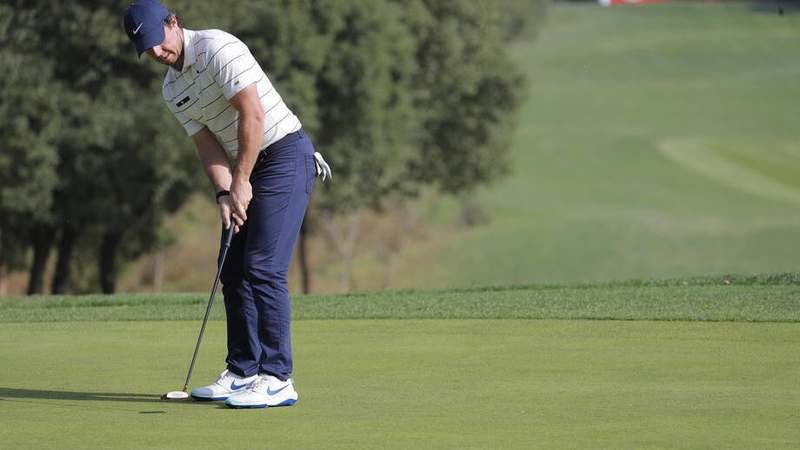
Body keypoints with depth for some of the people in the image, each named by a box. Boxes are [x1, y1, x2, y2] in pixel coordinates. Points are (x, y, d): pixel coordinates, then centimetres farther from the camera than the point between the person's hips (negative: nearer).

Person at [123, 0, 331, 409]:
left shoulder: (217, 47, -14)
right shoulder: (172, 91, 12)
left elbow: (252, 114, -21)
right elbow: (207, 144, 7)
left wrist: (241, 181, -18)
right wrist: (225, 194, -11)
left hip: (285, 154, -9)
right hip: (248, 172, 9)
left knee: (264, 268, -14)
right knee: (235, 272, 7)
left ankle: (276, 379, -15)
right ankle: (242, 373, 12)